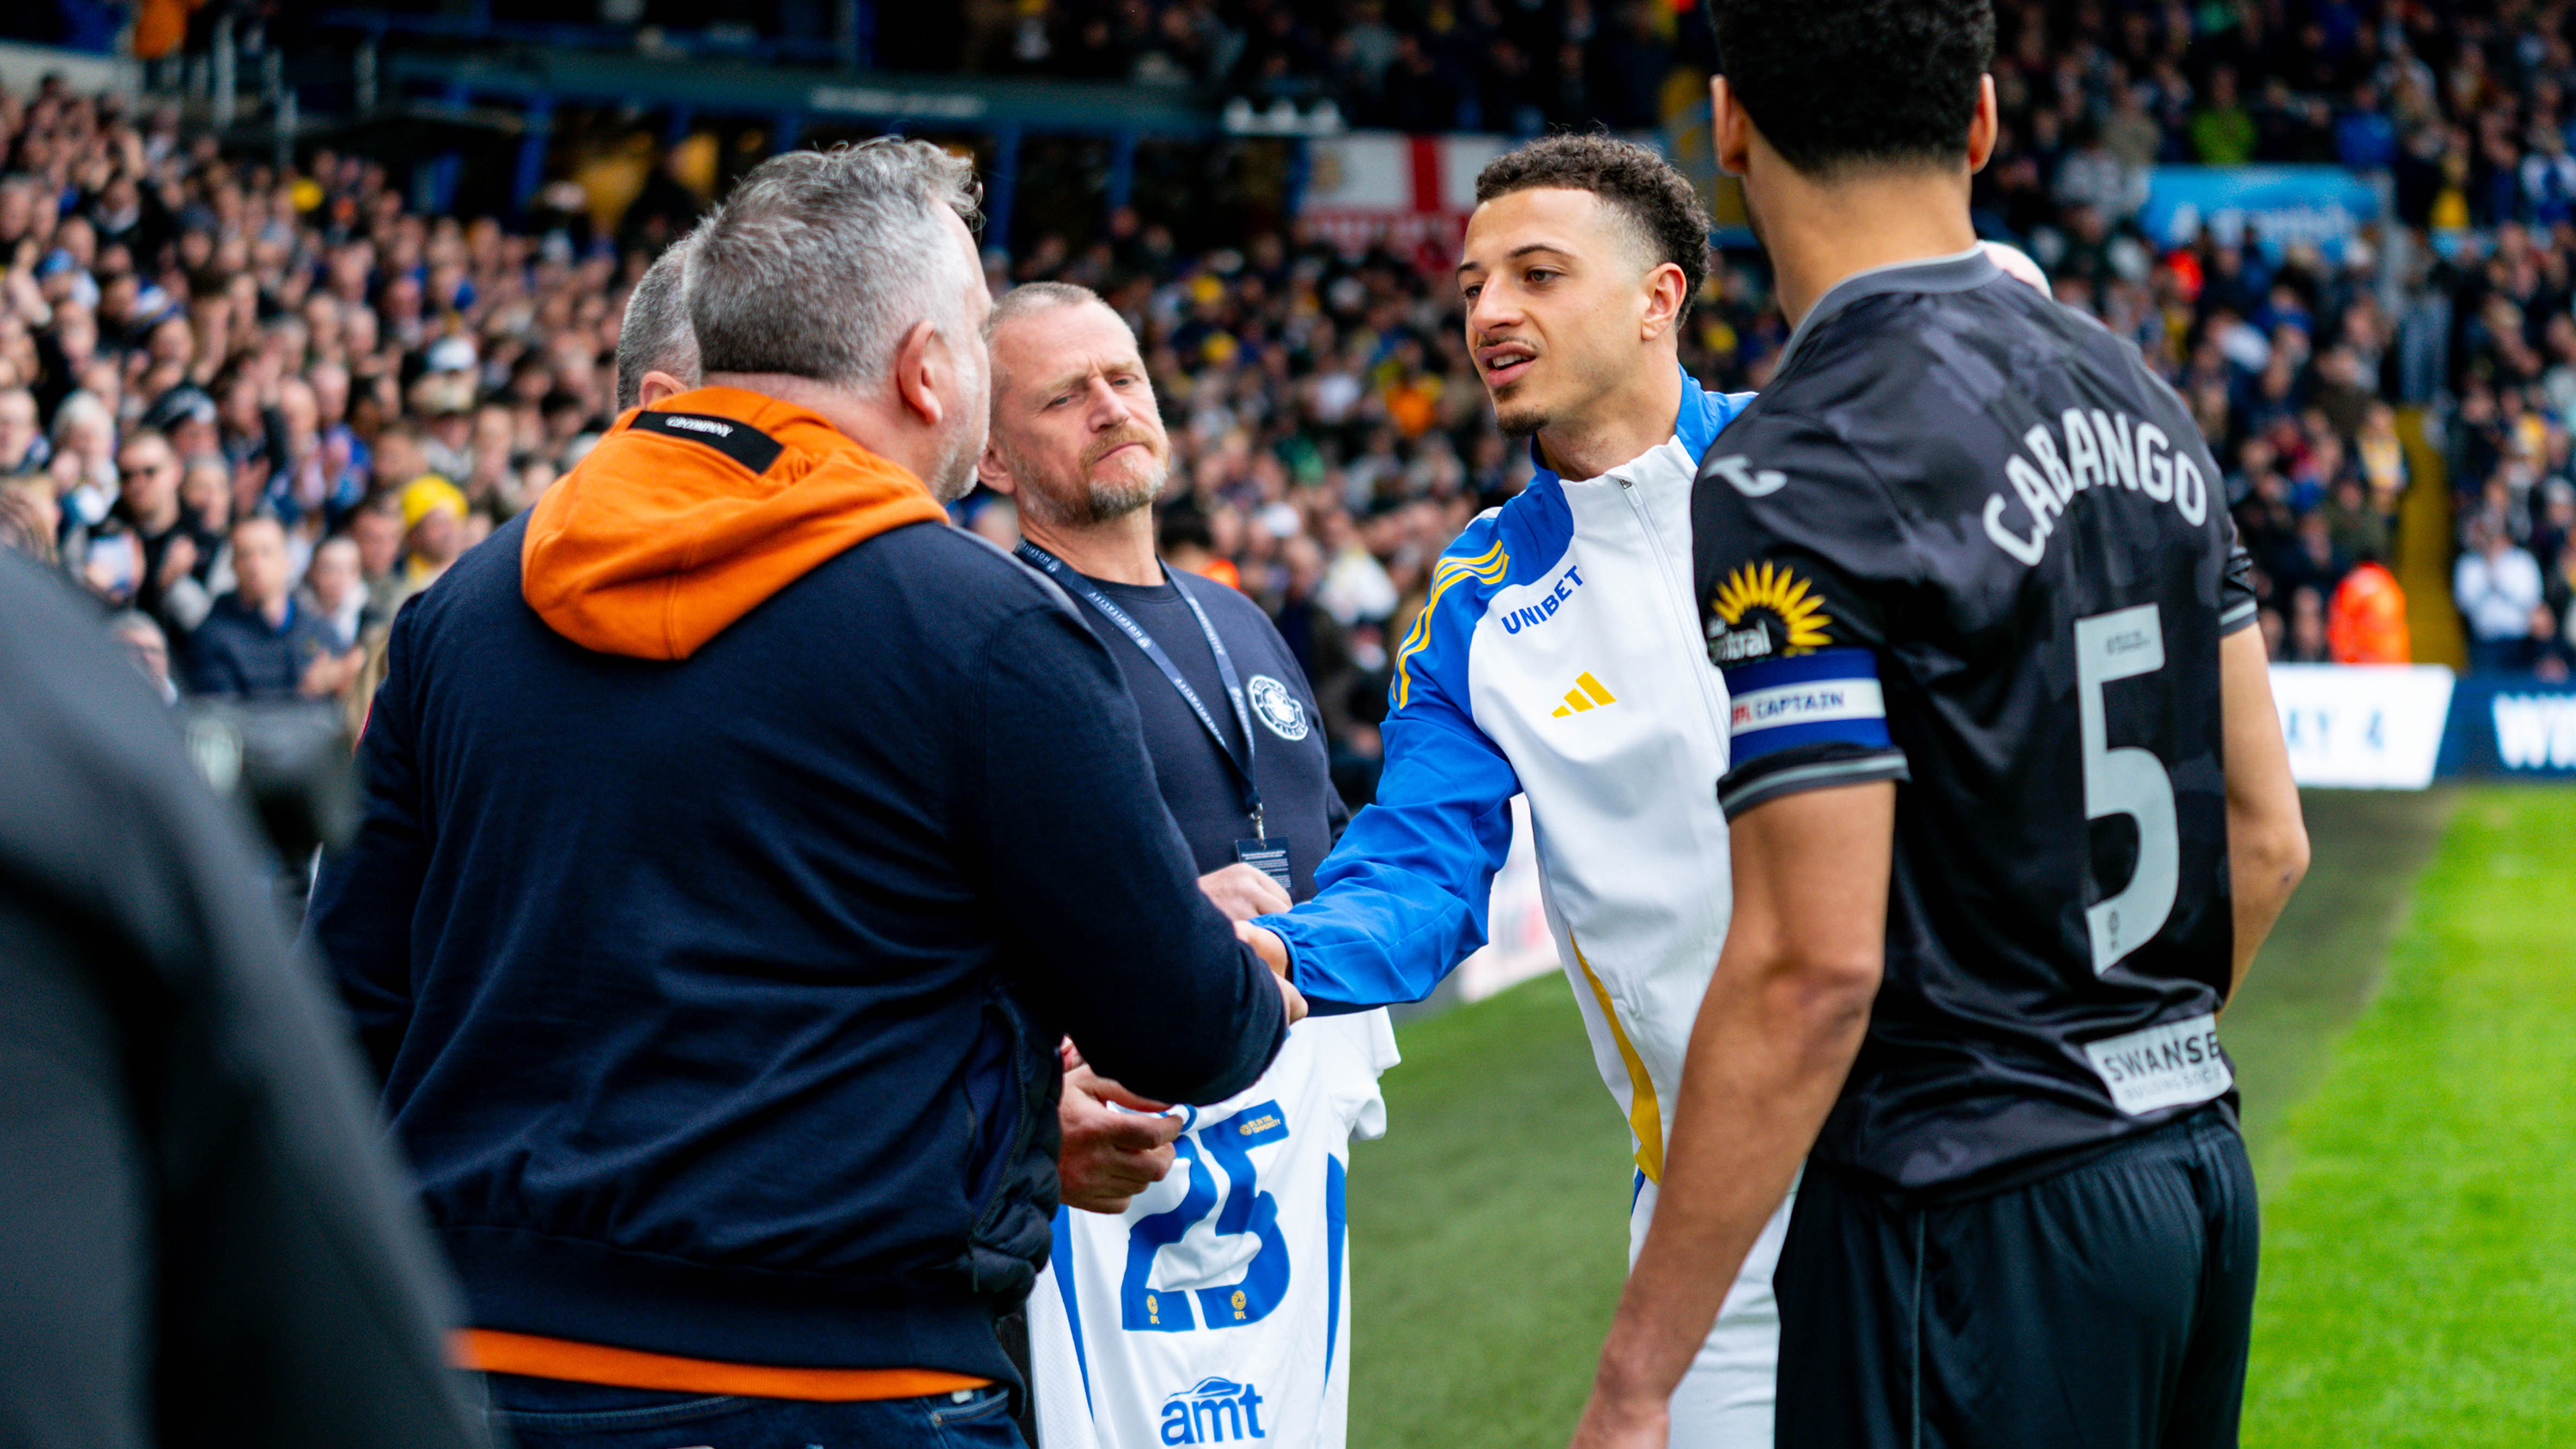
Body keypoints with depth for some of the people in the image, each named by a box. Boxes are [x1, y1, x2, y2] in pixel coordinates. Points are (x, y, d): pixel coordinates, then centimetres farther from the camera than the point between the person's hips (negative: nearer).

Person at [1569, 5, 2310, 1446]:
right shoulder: (2137, 396, 9)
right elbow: (2267, 836, 13)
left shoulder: (1800, 476, -17)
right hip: (2201, 1164, 8)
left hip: (1975, 1219, -8)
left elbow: (1814, 964, -21)